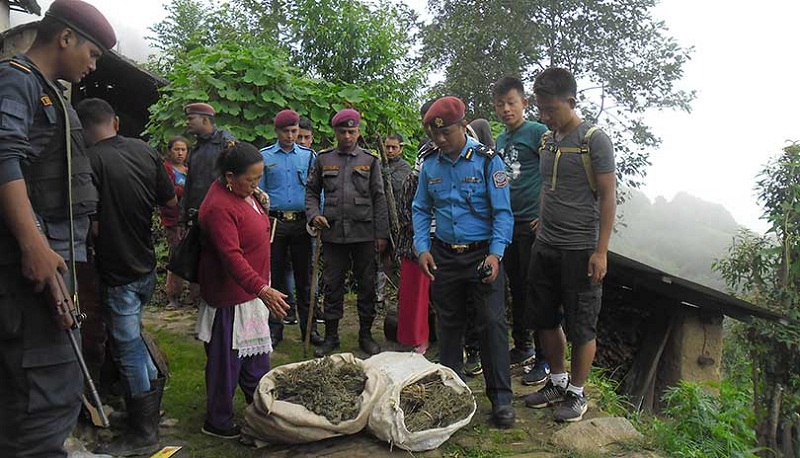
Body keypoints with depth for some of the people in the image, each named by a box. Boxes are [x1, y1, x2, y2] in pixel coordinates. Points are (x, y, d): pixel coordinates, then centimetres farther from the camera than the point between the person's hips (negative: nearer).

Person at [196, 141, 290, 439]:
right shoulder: (219, 208, -26)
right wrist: (263, 290, -41)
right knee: (227, 360, 4)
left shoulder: (242, 192, 5)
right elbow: (232, 257, -35)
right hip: (230, 295, -10)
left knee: (255, 353, 24)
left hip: (251, 290, 10)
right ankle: (217, 423, 22)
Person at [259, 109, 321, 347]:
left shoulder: (309, 156, 7)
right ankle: (275, 327, 16)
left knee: (305, 276, 5)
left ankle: (309, 327, 13)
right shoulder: (264, 156, 5)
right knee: (275, 276, 6)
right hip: (274, 223, 0)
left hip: (302, 223, 1)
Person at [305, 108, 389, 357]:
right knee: (332, 285, 7)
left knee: (366, 285, 6)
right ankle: (331, 335, 20)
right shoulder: (323, 159, 9)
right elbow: (311, 191, 15)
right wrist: (314, 214, -4)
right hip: (333, 232, 1)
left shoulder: (370, 160, 6)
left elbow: (379, 198, 4)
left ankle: (366, 334, 19)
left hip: (364, 233, -1)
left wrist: (381, 233, -1)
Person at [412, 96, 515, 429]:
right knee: (449, 323, 13)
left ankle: (501, 398, 7)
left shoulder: (487, 160, -7)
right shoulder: (430, 164, 5)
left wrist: (495, 254, -19)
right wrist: (422, 248, -2)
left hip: (482, 254, -4)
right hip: (443, 255, 4)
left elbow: (502, 212, -9)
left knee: (492, 324, -3)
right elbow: (420, 210, 11)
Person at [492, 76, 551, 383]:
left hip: (533, 224, -7)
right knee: (516, 289, 15)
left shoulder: (539, 133, -7)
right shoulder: (499, 140, 16)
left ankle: (544, 360, 8)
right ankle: (522, 348, 29)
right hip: (507, 224, 7)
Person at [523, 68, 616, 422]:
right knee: (545, 319, 15)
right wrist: (541, 227, 15)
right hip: (544, 246, 7)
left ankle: (577, 393, 22)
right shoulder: (546, 139, 10)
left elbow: (608, 197, -11)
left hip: (580, 250, -7)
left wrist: (601, 251, -15)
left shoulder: (595, 140, -9)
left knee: (581, 327, 5)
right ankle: (557, 382, 33)